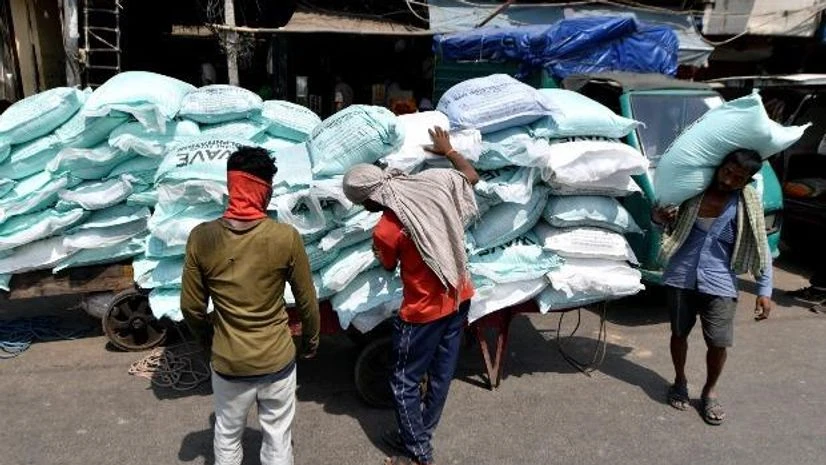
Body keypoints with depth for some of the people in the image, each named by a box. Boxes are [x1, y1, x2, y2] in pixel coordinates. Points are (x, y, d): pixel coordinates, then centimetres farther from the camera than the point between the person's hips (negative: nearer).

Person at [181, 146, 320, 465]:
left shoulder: (201, 238, -13)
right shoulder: (286, 237, -17)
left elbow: (191, 308, -4)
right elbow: (307, 301, -6)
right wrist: (311, 340, 12)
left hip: (228, 362, 2)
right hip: (277, 359, -1)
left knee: (227, 436, 24)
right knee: (278, 437, 19)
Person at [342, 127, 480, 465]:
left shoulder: (385, 230, -23)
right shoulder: (434, 182, -9)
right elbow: (472, 176, 13)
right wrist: (447, 150, 26)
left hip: (425, 311, -7)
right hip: (459, 297, 7)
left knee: (404, 384, 13)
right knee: (441, 374, 20)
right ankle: (418, 436, 40)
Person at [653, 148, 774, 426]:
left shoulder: (748, 203, -5)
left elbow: (760, 249, 0)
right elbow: (663, 217, 9)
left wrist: (765, 291, -4)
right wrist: (660, 216, -16)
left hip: (719, 282, -1)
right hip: (681, 276, 1)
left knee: (719, 343, -2)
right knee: (679, 333, 13)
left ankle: (710, 391, 24)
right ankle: (680, 381, 37)